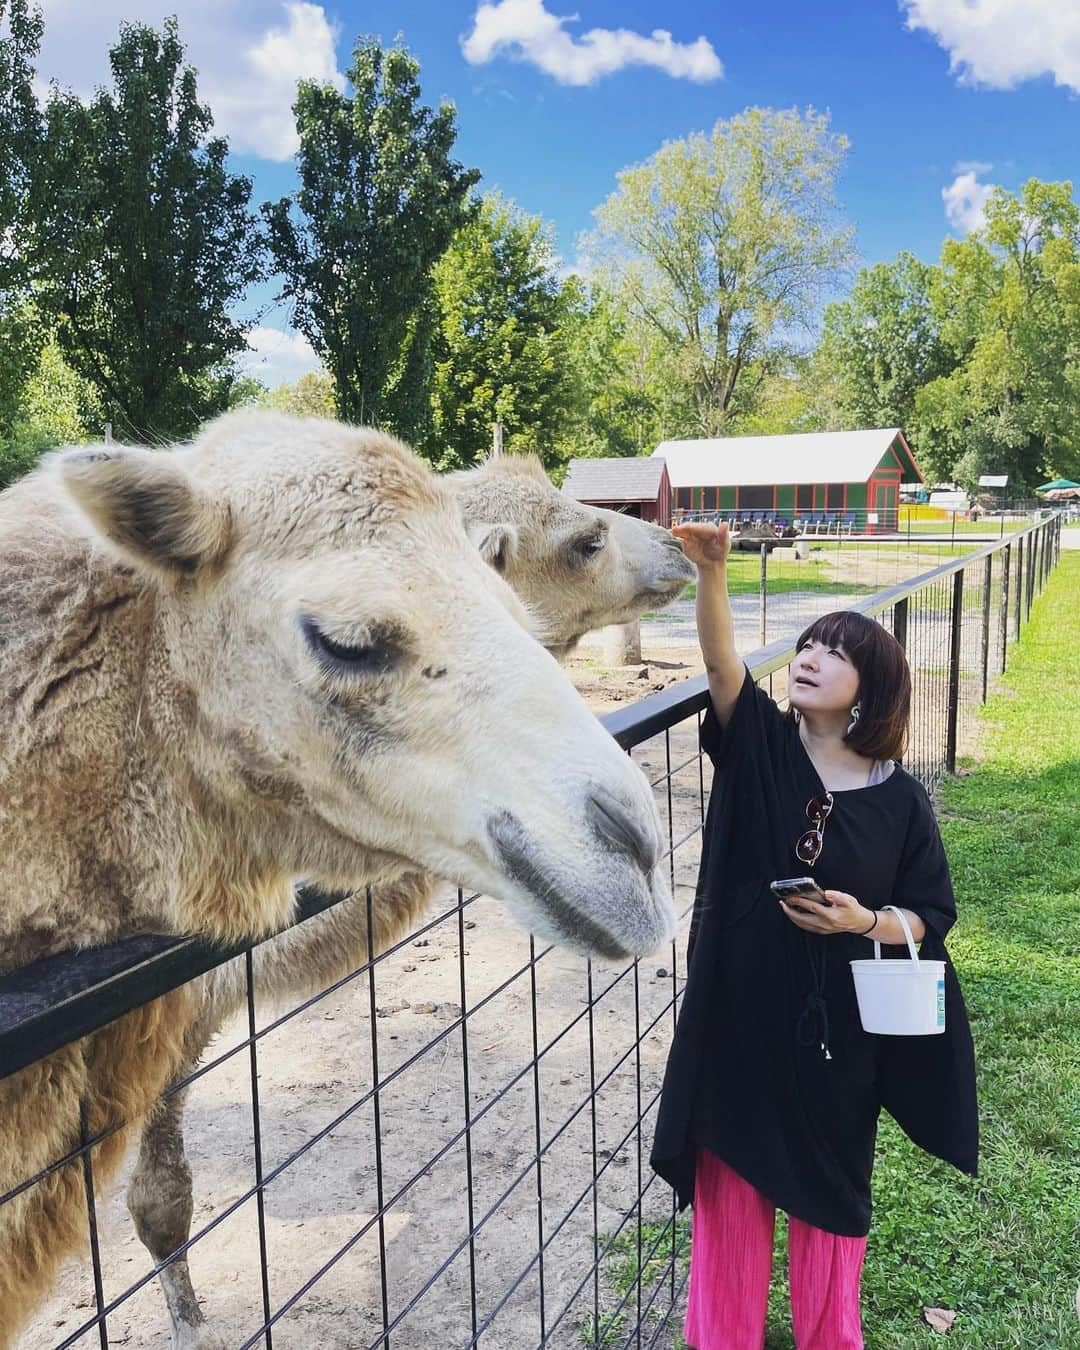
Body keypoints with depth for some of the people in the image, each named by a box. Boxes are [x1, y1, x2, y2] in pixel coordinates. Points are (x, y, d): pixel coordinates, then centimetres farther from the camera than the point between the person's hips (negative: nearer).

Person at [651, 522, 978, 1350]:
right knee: (730, 1188, 14)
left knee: (830, 1191, 18)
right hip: (738, 1015, 0)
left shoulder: (900, 799, -6)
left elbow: (932, 917, 0)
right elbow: (722, 662, -25)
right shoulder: (759, 744, -7)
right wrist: (710, 572, -40)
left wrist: (865, 922, -19)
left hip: (836, 1030, 0)